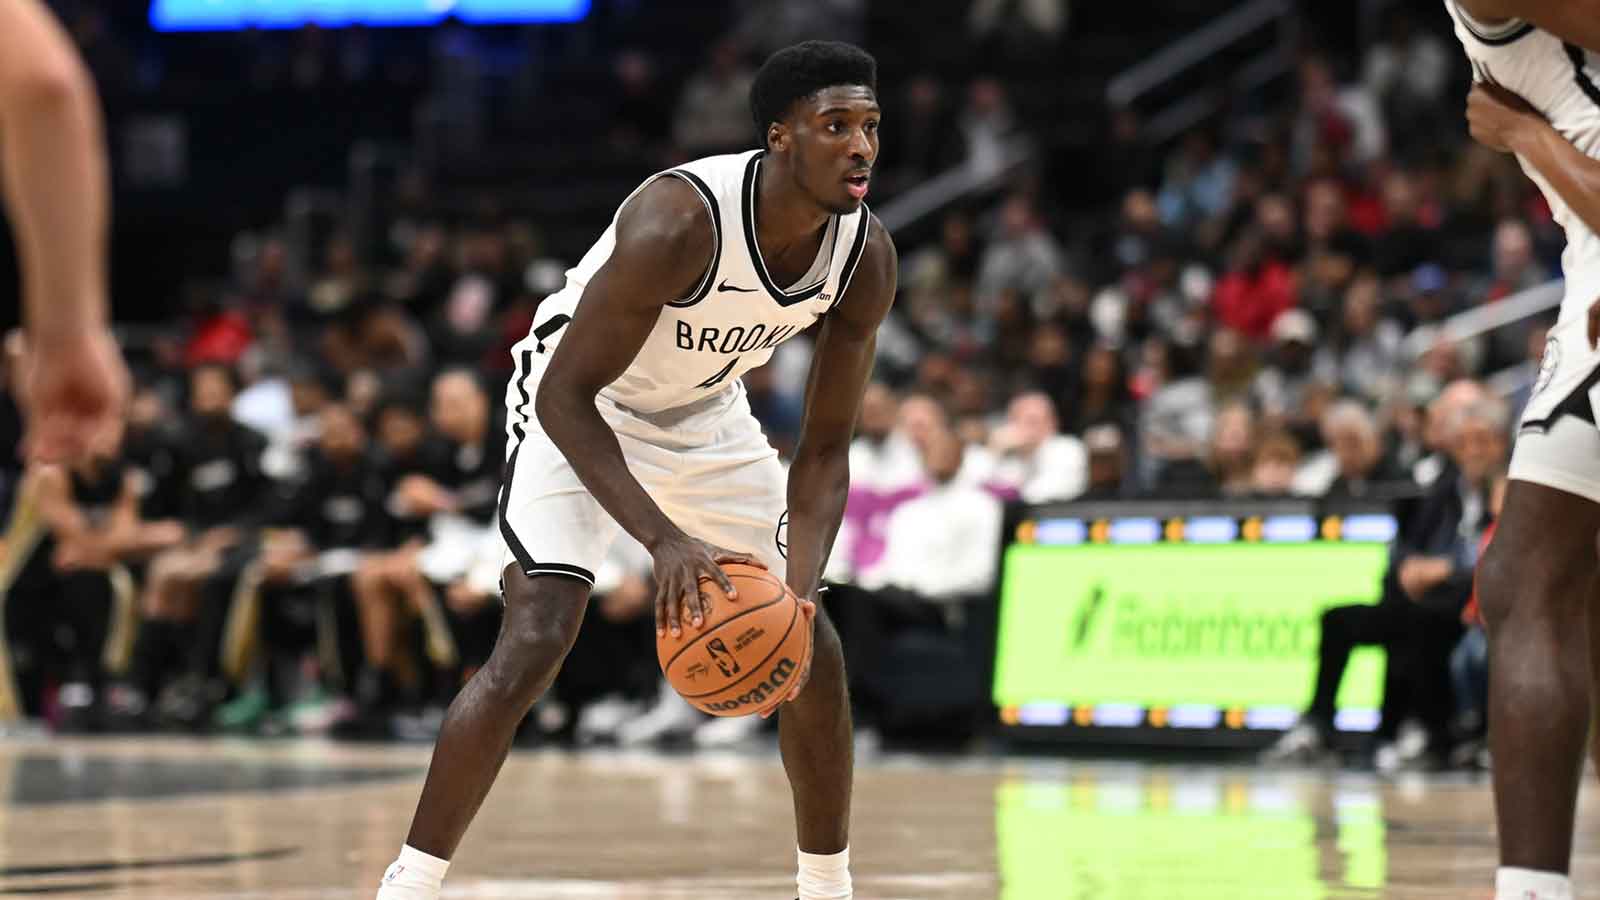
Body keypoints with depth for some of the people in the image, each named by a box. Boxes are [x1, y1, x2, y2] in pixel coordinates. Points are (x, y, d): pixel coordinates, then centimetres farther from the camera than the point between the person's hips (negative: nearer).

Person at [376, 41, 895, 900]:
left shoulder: (866, 257, -18)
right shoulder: (679, 221, -36)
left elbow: (824, 449, -11)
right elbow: (565, 395, -33)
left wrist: (797, 591, -27)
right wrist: (663, 538, -43)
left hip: (705, 414, 6)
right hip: (580, 407, -6)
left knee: (813, 652, 4)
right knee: (534, 641, -23)